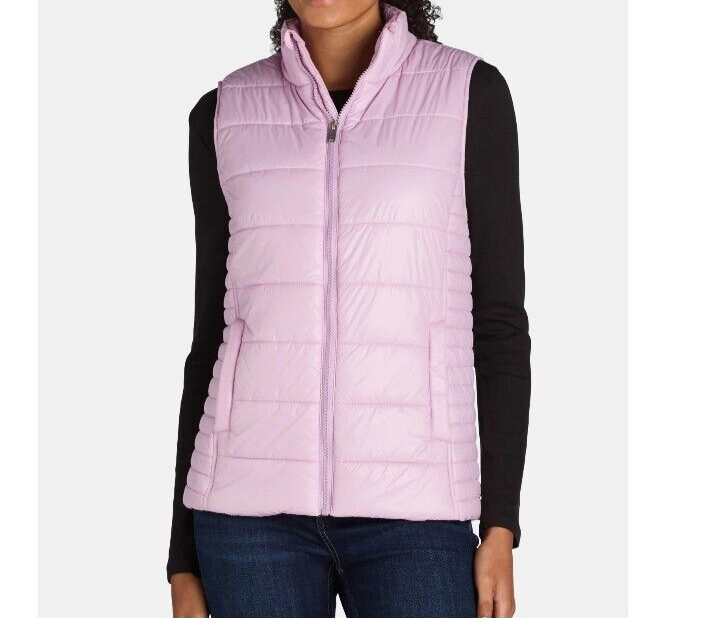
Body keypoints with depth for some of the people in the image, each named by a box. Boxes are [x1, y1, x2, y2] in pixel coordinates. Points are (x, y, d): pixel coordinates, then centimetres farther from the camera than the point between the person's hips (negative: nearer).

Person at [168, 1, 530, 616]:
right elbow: (211, 334, 11)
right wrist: (184, 556, 10)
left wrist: (501, 526, -2)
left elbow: (500, 320, 3)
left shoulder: (469, 91, 3)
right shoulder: (223, 115, 8)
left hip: (411, 508, -1)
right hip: (248, 504, 2)